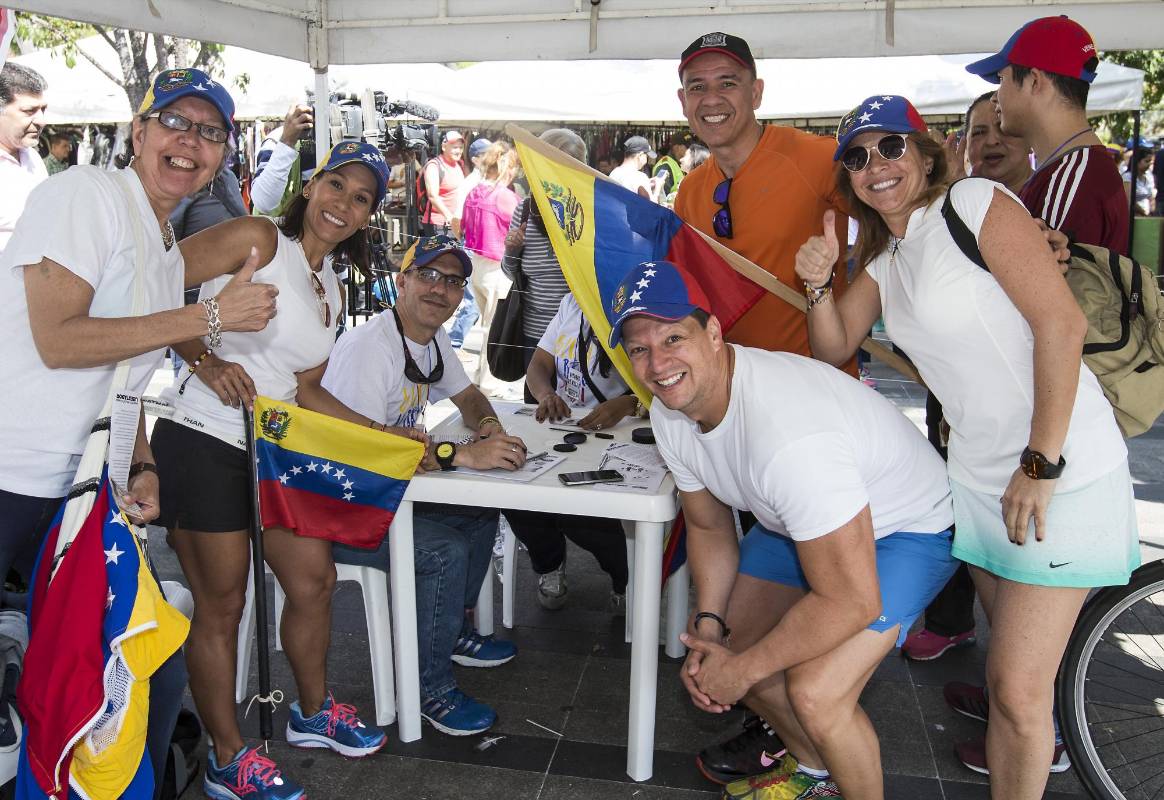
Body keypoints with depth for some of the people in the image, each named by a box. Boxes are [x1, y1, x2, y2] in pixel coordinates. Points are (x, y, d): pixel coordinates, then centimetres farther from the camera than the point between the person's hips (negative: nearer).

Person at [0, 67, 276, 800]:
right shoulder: (89, 193, -10)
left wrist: (143, 470, 2)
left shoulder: (170, 256, 15)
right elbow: (59, 340, -19)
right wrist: (210, 315, -16)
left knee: (161, 666, 8)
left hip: (65, 492, 8)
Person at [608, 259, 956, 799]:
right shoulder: (670, 412, -12)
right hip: (793, 523, 8)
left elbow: (850, 602, -34)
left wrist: (741, 670, -22)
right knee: (719, 651, 6)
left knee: (814, 693, -23)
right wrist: (708, 625, -11)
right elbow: (708, 528, 4)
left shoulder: (788, 435, -40)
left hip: (902, 529, -8)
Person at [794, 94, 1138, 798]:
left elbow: (1061, 322, -19)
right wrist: (819, 284, -6)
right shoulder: (885, 257, 13)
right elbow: (834, 349, 14)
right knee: (1009, 645, 26)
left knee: (1019, 687, -6)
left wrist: (1042, 464, -20)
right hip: (979, 471, 8)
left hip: (1061, 471, -8)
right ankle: (1036, 737, 55)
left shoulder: (974, 203, -12)